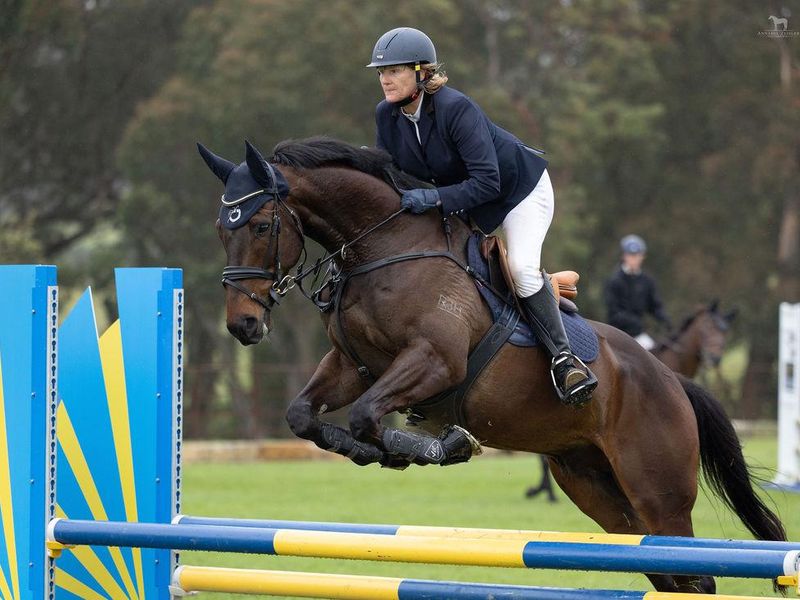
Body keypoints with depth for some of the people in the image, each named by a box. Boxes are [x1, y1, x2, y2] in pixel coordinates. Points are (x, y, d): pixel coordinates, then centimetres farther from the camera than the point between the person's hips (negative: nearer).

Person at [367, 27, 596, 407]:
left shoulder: (456, 109, -35)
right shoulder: (387, 115, -14)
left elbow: (487, 182, -38)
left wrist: (434, 198, -45)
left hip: (520, 188, -8)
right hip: (463, 203, 8)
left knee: (521, 268, -24)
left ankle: (563, 357, -16)